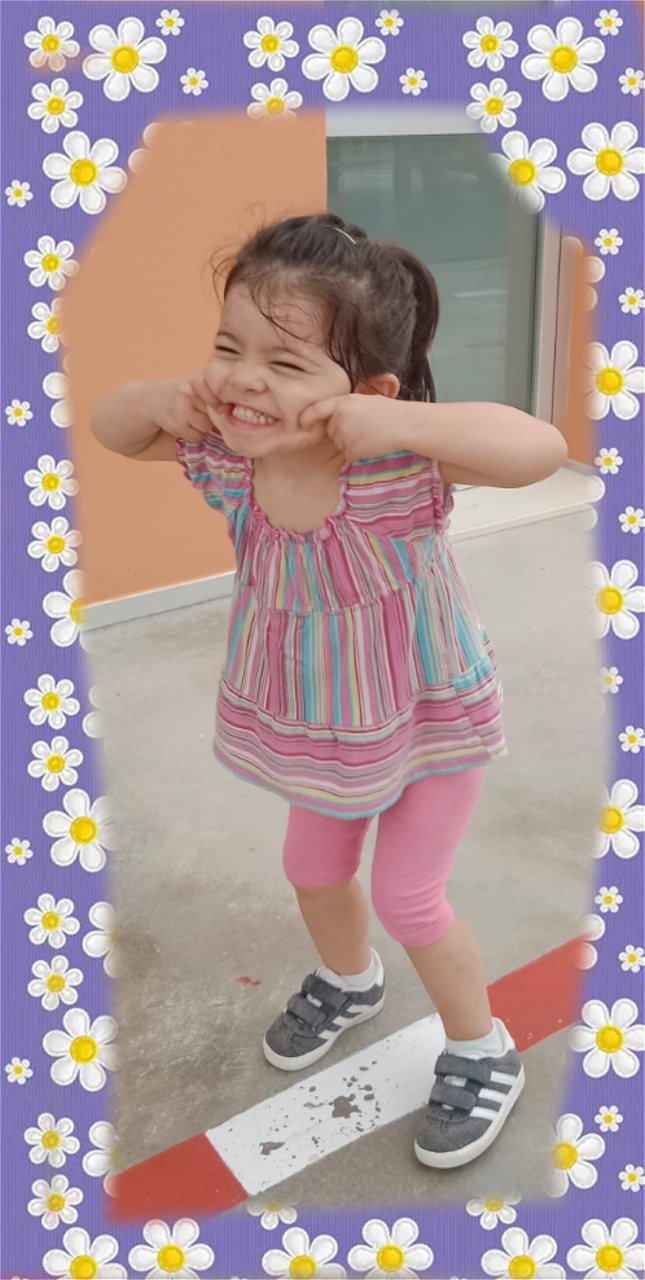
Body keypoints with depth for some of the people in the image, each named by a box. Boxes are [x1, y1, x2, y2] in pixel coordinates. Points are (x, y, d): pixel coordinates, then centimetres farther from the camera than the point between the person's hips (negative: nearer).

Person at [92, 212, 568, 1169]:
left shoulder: (399, 460, -35)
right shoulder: (226, 454, -20)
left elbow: (543, 449, -48)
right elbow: (110, 427, -4)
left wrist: (398, 422, -55)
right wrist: (165, 401, -25)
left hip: (434, 716, -5)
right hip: (322, 723, 6)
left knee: (407, 897, 4)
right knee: (314, 868, 23)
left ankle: (483, 1051, 35)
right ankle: (349, 981, 58)